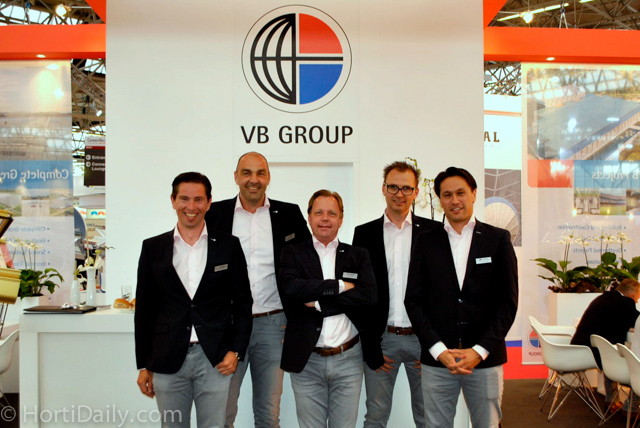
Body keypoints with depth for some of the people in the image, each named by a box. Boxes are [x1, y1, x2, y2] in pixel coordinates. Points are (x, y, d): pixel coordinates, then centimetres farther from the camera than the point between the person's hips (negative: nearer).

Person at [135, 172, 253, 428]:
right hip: (167, 363, 1)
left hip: (216, 360, -1)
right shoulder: (153, 248, 6)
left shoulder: (229, 246, 4)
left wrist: (235, 351, -3)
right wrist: (144, 366, 6)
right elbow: (144, 309, 8)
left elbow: (243, 302, 6)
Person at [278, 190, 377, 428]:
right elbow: (289, 288, -16)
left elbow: (369, 296, -10)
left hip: (348, 359, 1)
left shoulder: (358, 256, 6)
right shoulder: (293, 254, 4)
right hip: (306, 360, 0)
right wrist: (339, 285, -14)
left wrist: (318, 303, -15)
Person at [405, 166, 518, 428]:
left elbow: (508, 301, 0)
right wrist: (439, 350, -8)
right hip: (436, 359, 1)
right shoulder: (426, 241, 5)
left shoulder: (498, 239, 4)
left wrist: (480, 350, -9)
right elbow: (414, 300, 1)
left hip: (485, 358, 0)